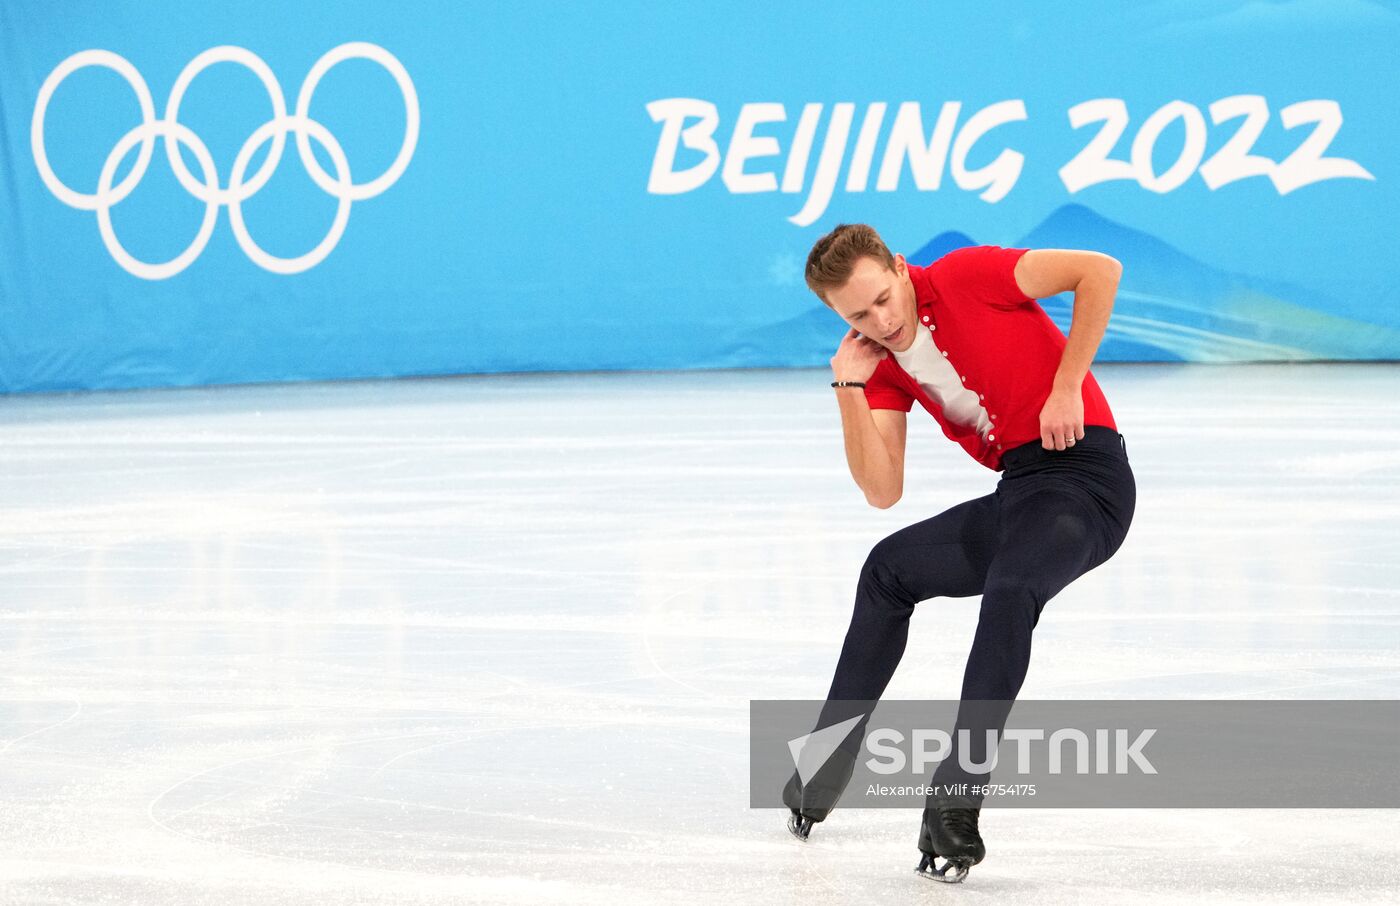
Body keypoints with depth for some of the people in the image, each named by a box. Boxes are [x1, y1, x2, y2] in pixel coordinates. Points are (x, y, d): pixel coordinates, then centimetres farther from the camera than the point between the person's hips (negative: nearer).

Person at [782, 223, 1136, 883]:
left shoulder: (964, 277, -10)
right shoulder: (883, 365, 10)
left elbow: (1099, 271, -14)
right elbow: (883, 490, 3)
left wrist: (1066, 389, -14)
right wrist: (850, 389, -5)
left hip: (1084, 469, -9)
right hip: (1017, 494, 9)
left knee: (1009, 589, -34)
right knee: (890, 569, 20)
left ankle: (956, 801, -36)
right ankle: (826, 766, 32)